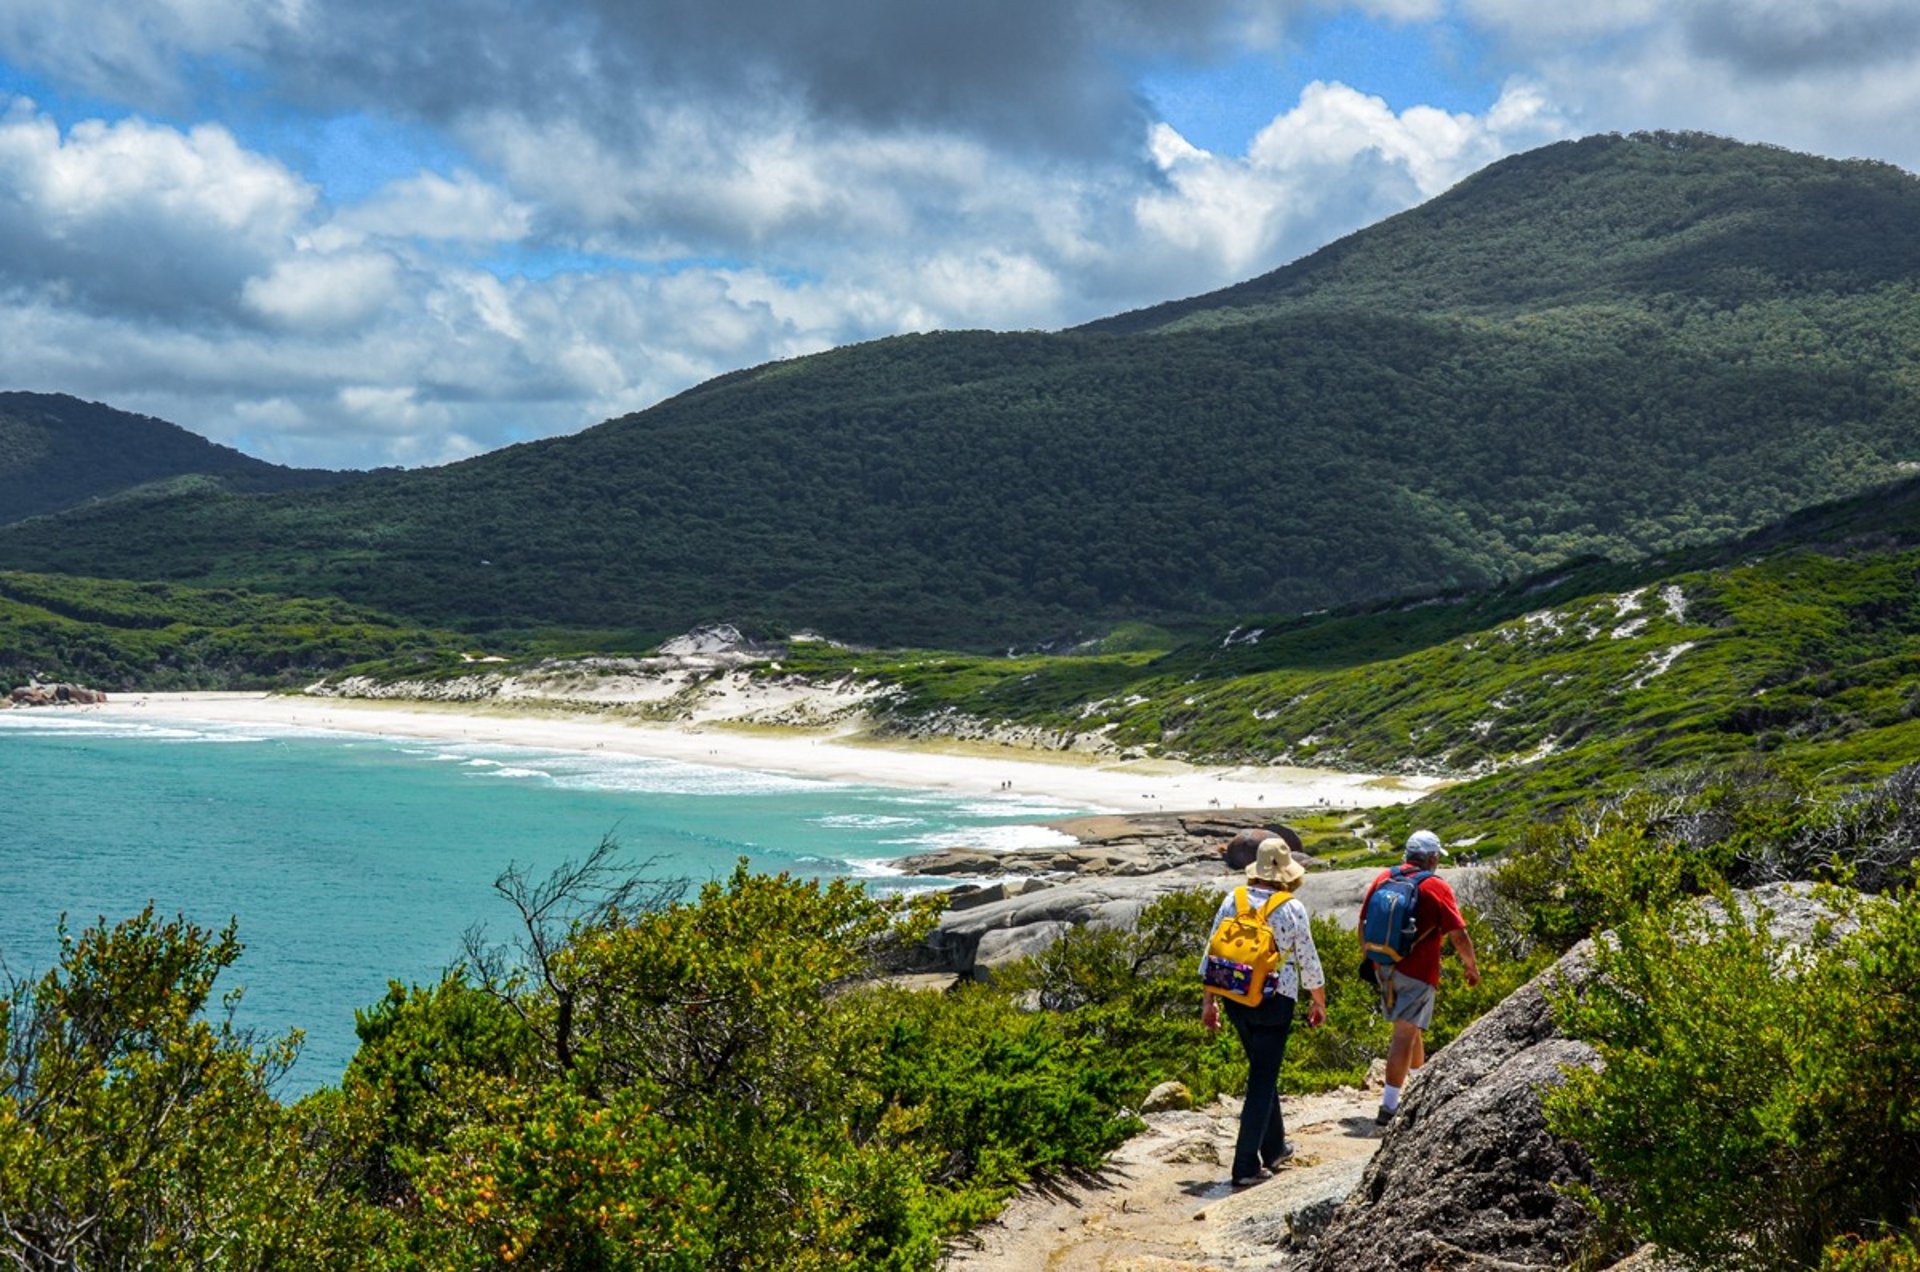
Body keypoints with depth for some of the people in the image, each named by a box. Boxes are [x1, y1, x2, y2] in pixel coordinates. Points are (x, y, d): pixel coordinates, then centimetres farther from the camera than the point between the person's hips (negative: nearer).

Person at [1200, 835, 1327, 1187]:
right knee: (1262, 1080, 2)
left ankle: (1274, 1147, 36)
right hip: (1274, 1001, -5)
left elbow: (1212, 951, 3)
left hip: (1235, 998, 5)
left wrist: (1209, 1000, 11)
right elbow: (1308, 961, -3)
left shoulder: (1232, 901, 0)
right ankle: (1246, 1166, 0)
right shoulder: (1292, 910, -11)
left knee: (1262, 1071, 23)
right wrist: (1319, 1002, 13)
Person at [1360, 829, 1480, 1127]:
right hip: (1418, 972, -6)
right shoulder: (1436, 887, -11)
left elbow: (1363, 922, 11)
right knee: (1405, 1034, -7)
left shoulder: (1384, 878, 5)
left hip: (1384, 968, 6)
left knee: (1411, 1027, 24)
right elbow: (1458, 935, -12)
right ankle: (1389, 1107, -11)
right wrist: (1471, 965, 3)